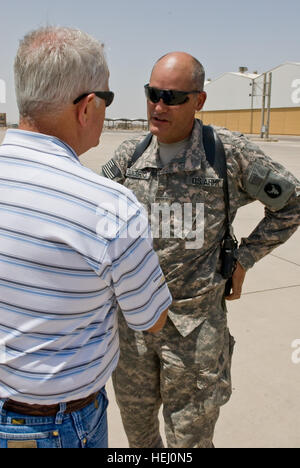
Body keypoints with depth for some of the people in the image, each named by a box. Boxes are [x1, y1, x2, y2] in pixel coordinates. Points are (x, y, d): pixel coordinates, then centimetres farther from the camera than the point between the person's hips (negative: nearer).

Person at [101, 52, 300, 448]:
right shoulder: (129, 156, -2)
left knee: (190, 436, 15)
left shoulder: (230, 154, -12)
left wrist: (243, 260, -3)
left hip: (196, 324, -3)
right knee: (136, 424, 24)